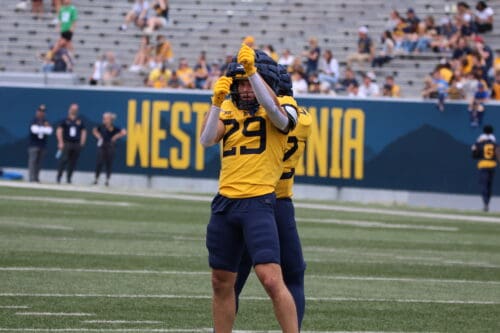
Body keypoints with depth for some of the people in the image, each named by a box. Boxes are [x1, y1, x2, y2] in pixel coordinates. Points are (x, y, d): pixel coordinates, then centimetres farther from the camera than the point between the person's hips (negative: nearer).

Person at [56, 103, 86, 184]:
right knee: (63, 160, -12)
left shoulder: (80, 121, 13)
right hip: (66, 143, -3)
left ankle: (68, 178, 8)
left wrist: (82, 143, 5)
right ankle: (58, 177, -9)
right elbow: (59, 131, 0)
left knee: (73, 162, 1)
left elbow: (83, 132, 15)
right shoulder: (65, 120, 4)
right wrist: (61, 143, -9)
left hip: (76, 144, 3)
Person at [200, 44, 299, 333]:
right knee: (222, 283, 12)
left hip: (259, 203, -5)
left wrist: (252, 70, -32)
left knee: (272, 279, -18)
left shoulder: (282, 111, -2)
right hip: (225, 203, 6)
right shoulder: (228, 111, 12)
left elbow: (273, 109, -26)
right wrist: (217, 101, -16)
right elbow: (206, 140, -4)